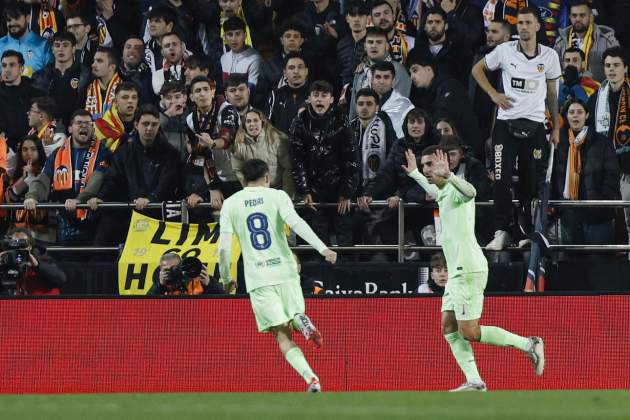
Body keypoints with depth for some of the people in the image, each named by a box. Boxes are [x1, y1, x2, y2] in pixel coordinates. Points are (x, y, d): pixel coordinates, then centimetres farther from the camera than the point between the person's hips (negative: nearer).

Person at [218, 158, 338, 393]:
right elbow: (296, 223, -13)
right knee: (293, 318, 21)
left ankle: (311, 379, -23)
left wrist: (227, 279, 14)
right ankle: (301, 321, -18)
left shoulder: (230, 204, 7)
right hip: (285, 271, 0)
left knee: (283, 335, 0)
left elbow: (224, 246, 3)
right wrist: (322, 249, -17)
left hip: (257, 278, 0)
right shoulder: (277, 196, 4)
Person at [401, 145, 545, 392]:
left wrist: (447, 175, -57)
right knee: (449, 328, 4)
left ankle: (528, 345, -2)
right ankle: (474, 382, 1)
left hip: (469, 270, -10)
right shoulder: (444, 192, 17)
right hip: (457, 271, 10)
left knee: (469, 333, -11)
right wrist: (414, 174, 54)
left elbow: (470, 192, -41)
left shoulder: (456, 189, -14)